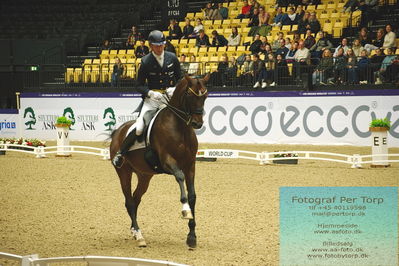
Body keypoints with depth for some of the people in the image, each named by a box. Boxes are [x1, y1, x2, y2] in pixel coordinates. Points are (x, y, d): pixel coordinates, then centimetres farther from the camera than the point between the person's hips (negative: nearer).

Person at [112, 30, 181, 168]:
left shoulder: (172, 58, 4)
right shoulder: (146, 62, -3)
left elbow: (180, 79, 14)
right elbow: (140, 86, -1)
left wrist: (175, 89, -7)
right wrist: (150, 93, -20)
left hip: (170, 96, 3)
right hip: (152, 98, -3)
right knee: (139, 128, -19)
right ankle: (121, 152, 0)